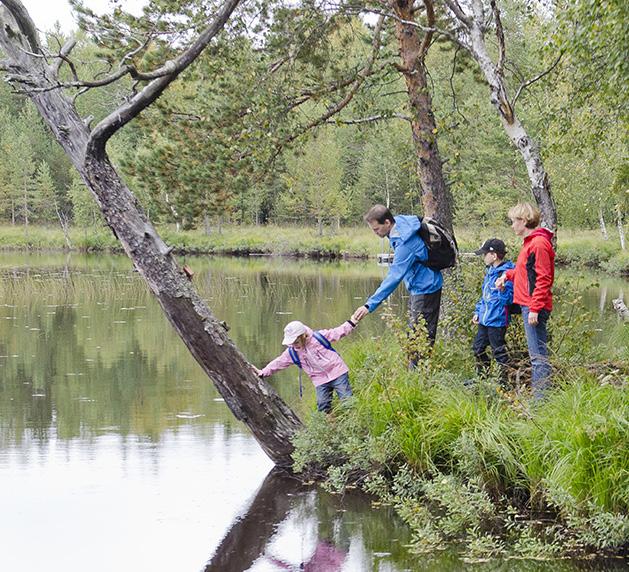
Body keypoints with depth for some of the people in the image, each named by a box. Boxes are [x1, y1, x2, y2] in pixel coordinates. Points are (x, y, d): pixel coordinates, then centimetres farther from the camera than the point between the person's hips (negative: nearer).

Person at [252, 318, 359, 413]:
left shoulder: (319, 337, -12)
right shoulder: (292, 352, -2)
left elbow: (338, 332, -4)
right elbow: (278, 363, 3)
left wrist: (351, 323, -11)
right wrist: (263, 372, -4)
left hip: (338, 373, -3)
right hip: (320, 381, 4)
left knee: (347, 399, -4)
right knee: (323, 407, -3)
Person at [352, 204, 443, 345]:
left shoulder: (405, 243, -32)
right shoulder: (400, 222, -4)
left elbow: (394, 277, -36)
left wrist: (369, 305, -38)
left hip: (425, 289, -10)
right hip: (419, 287, 10)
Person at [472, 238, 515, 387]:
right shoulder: (490, 271, 11)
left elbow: (509, 299, -21)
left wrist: (503, 289, -38)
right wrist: (477, 311, 20)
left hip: (497, 320, -10)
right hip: (484, 319, 10)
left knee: (499, 350, -1)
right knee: (478, 348, 18)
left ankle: (504, 382, 10)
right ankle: (482, 377, 32)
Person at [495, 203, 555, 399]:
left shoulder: (539, 243, -14)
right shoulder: (530, 242, 17)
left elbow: (543, 279, -19)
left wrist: (534, 309, -21)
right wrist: (508, 275, 15)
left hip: (534, 307, -10)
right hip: (528, 304, 10)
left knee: (538, 355, -8)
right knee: (536, 354, 12)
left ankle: (541, 398, -6)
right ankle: (538, 396, 17)